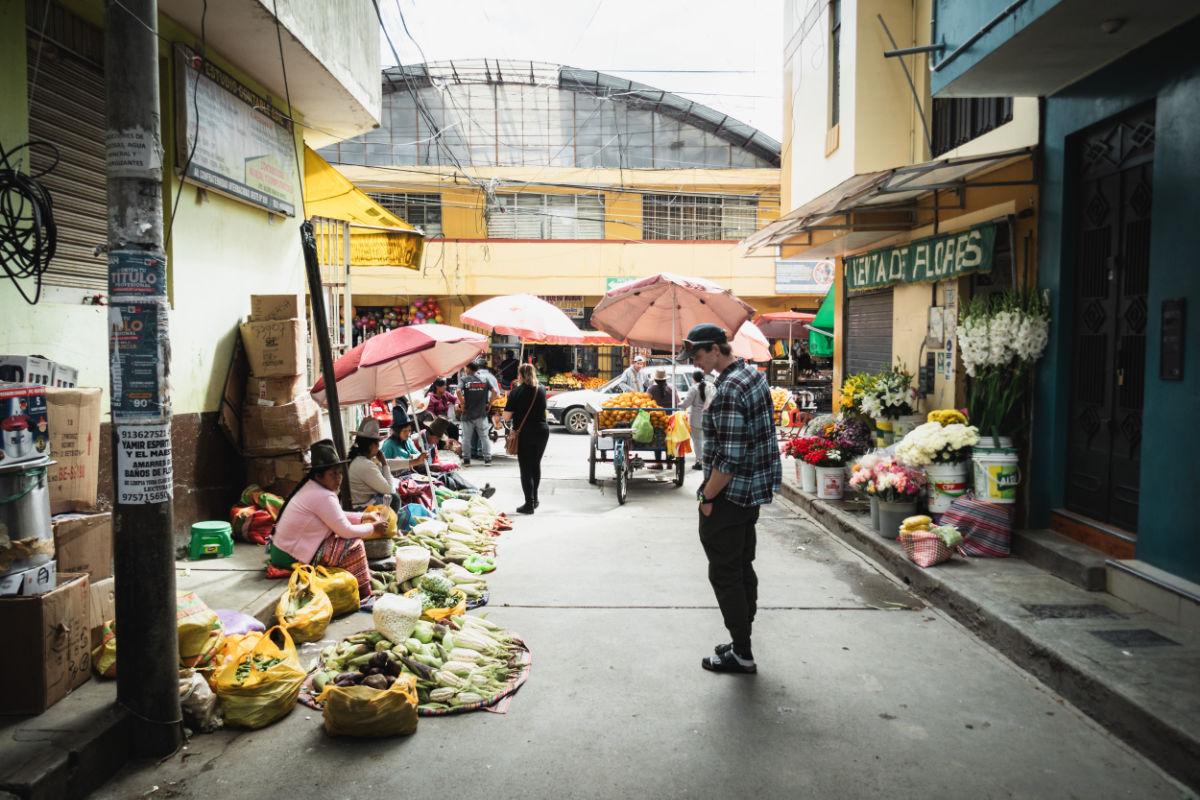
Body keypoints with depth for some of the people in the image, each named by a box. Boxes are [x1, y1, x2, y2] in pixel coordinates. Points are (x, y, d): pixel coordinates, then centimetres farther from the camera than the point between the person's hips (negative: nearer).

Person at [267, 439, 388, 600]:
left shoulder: (310, 487, 9)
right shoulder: (323, 496, -22)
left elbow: (337, 516, 21)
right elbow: (346, 531, -18)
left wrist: (365, 517, 13)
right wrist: (373, 528, -3)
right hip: (291, 559, -10)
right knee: (354, 544, -9)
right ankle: (363, 596, 2)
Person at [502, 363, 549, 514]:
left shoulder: (516, 392, -8)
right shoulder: (542, 389, 4)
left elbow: (506, 417, -11)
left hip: (524, 433, -4)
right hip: (542, 431, 4)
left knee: (526, 468, 2)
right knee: (536, 465, 19)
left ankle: (529, 504, -1)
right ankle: (534, 499, 29)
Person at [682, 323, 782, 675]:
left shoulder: (728, 391, -23)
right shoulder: (754, 375, 9)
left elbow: (729, 458, -27)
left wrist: (707, 497, -15)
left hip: (729, 497, -10)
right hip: (753, 493, 10)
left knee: (725, 575, 2)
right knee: (743, 568, 18)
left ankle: (741, 654, 11)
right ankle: (743, 640, 30)